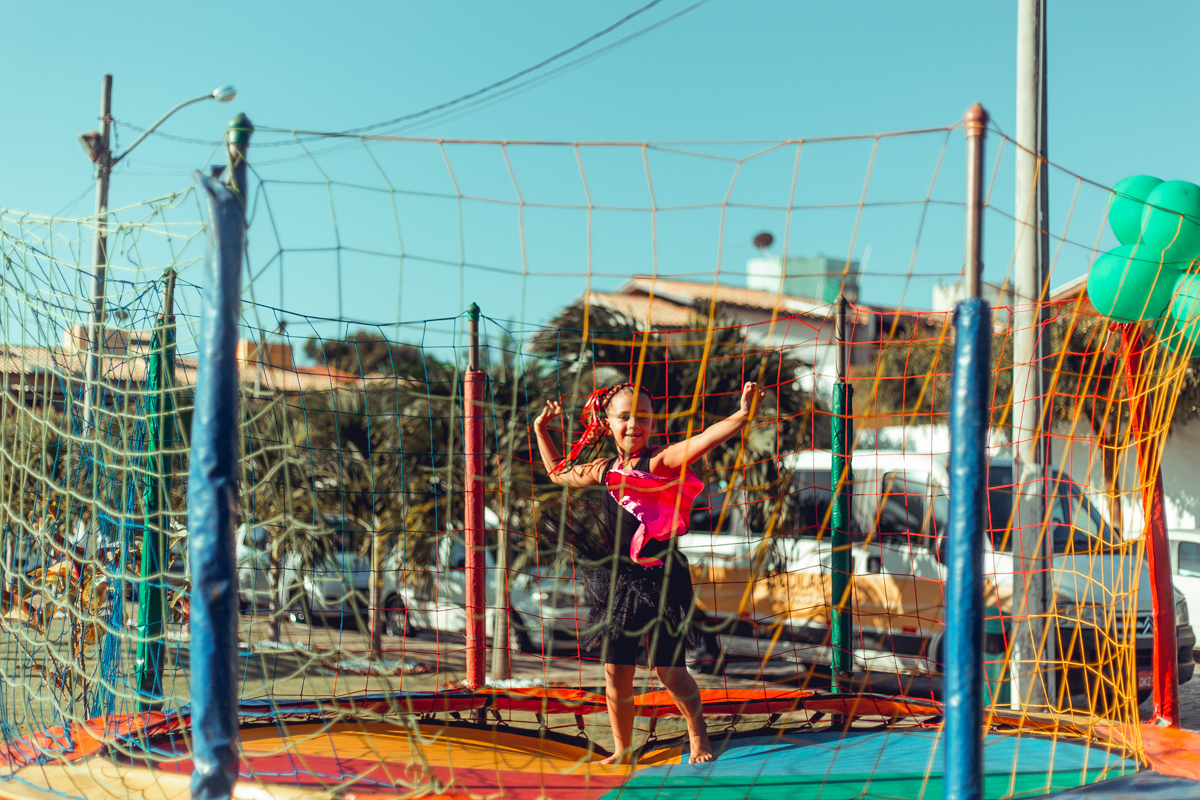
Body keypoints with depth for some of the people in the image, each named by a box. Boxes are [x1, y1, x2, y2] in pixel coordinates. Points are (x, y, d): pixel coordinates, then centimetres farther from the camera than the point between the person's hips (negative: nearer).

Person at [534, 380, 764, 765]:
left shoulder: (659, 461, -7)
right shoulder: (602, 470, 10)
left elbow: (697, 444, -26)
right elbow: (559, 473, 29)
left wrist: (740, 417, -40)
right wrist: (541, 430, 29)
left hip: (660, 578, -5)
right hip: (616, 580, 5)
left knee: (670, 671, 0)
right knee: (616, 671, 6)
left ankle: (698, 735, 24)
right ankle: (622, 749, 22)